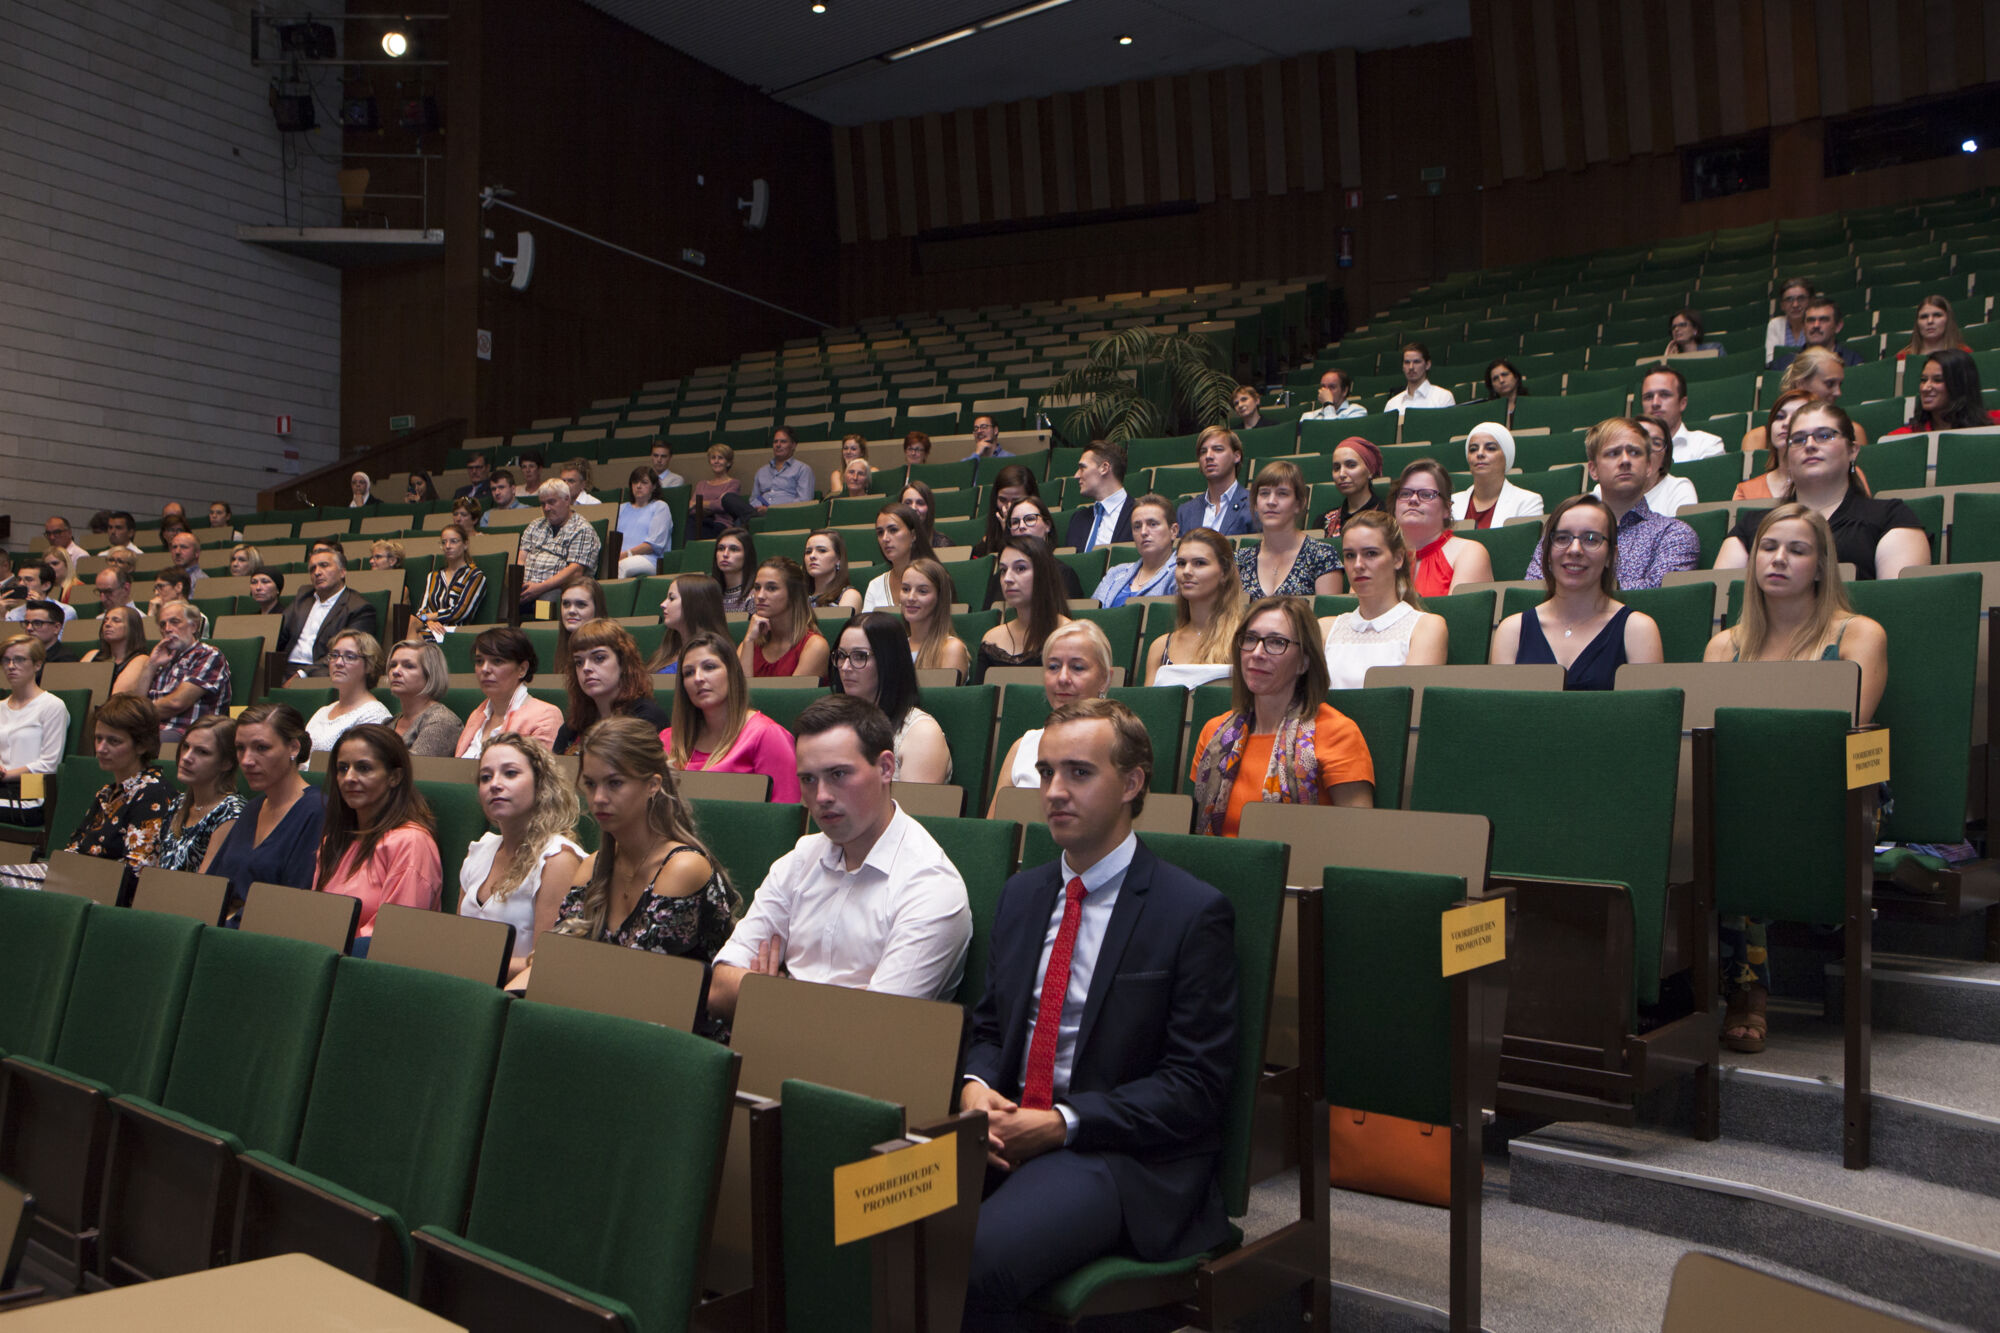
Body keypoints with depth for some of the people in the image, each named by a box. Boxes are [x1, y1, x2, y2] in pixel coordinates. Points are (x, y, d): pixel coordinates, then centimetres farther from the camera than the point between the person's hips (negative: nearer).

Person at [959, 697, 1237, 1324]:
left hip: (1124, 1155, -5)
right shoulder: (1021, 895, 16)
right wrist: (976, 1088, -3)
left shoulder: (1194, 912, -5)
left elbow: (1195, 1085, -8)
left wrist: (1061, 1124, -16)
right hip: (1004, 1133, 5)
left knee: (977, 1256, -32)